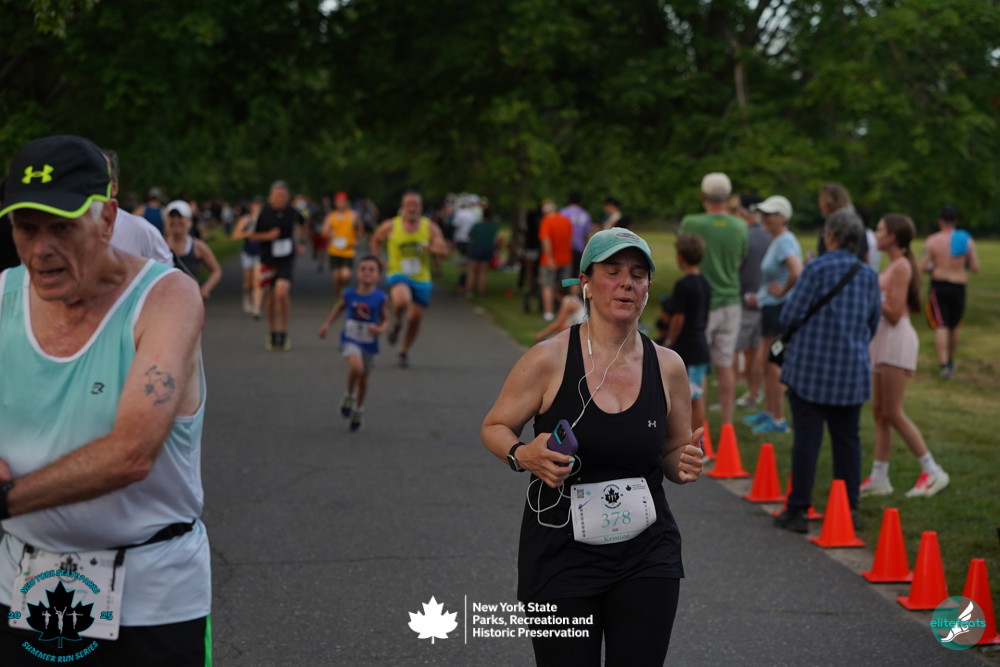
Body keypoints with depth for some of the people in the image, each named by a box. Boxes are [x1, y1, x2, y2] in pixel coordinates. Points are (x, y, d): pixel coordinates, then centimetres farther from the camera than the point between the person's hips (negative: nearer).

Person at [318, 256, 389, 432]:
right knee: (356, 367, -29)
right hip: (350, 340, -1)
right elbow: (339, 308, 11)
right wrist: (327, 324, 2)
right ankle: (349, 396, 1)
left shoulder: (381, 298, -11)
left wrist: (380, 329, -21)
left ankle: (358, 410, 42)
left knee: (363, 378, 16)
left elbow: (385, 319, 0)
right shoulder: (348, 294, -8)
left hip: (369, 343, 1)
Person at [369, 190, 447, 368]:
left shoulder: (430, 228, -1)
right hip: (398, 274, -2)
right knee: (402, 301, -34)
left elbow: (444, 251, -4)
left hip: (421, 278, 3)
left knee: (416, 318, 6)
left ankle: (404, 351, 31)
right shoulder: (390, 226, -3)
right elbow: (376, 240, 16)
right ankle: (397, 322, 2)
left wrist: (432, 249, -25)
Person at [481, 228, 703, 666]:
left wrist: (685, 465, -9)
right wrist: (523, 456, -19)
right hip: (561, 558, -3)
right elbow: (494, 428, 2)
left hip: (647, 558, 3)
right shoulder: (549, 360, -9)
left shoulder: (667, 366, 2)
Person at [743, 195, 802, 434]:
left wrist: (782, 291, -20)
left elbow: (797, 273, -35)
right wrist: (760, 297, 20)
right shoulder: (776, 241, 13)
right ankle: (768, 412, 31)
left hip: (779, 308, -10)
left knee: (773, 365, -3)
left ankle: (778, 420, 4)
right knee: (765, 361, 19)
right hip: (772, 307, 10)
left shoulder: (785, 242, -18)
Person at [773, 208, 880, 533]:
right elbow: (873, 322, 13)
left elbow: (790, 316, -10)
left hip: (811, 368, -4)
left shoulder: (817, 269, -11)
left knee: (807, 439, 0)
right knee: (847, 439, 11)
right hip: (852, 372, 4)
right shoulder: (869, 274, 5)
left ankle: (798, 509, 3)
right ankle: (849, 509, 13)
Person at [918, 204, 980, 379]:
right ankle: (950, 361, 34)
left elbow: (922, 268, -8)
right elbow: (975, 268, 0)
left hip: (938, 286, -2)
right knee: (954, 327, 18)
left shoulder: (932, 240, -6)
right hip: (959, 287, 2)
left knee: (941, 327, -5)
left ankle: (944, 364, -19)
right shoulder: (967, 241, -2)